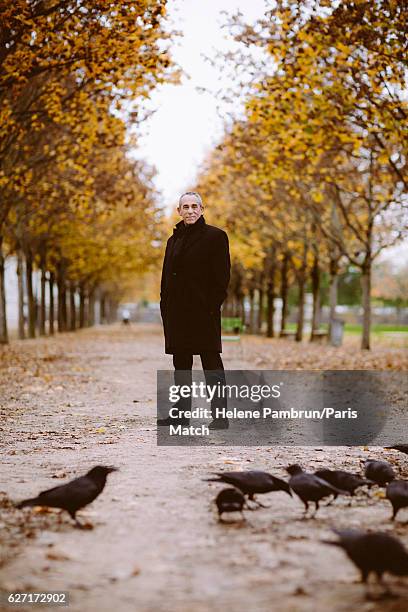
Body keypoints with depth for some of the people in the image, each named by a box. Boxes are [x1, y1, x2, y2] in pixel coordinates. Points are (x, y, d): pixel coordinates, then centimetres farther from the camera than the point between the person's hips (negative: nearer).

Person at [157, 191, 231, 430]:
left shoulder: (215, 236, -3)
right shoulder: (174, 239, 16)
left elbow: (222, 276, -8)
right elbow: (166, 275, 17)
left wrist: (213, 305, -16)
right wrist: (165, 307, 9)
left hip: (203, 310, -7)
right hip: (177, 310, 7)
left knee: (211, 363, -5)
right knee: (181, 363, 11)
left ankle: (220, 416, -3)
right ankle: (181, 414, 18)